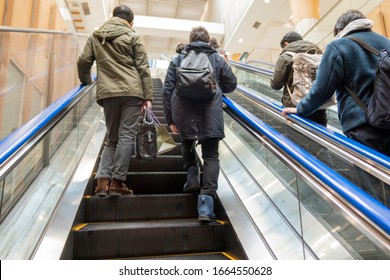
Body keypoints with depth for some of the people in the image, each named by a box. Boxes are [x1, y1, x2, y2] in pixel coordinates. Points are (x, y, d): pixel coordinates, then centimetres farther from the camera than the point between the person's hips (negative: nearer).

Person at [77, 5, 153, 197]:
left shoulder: (95, 37, 19)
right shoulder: (132, 36, 9)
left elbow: (83, 62, 14)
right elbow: (143, 68, 2)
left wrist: (86, 81, 33)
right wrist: (148, 96, 1)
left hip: (107, 93, 3)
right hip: (131, 91, -3)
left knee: (112, 138, 12)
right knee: (126, 136, -2)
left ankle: (102, 180, 0)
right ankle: (117, 182, -3)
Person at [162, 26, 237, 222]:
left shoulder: (178, 59, 15)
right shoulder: (217, 59, 16)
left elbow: (167, 90, 9)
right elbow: (231, 85, 23)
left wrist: (169, 118, 12)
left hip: (183, 110, 1)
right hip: (210, 110, -1)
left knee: (187, 143, 29)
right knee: (211, 155, 1)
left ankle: (192, 176, 12)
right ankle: (206, 203, -8)